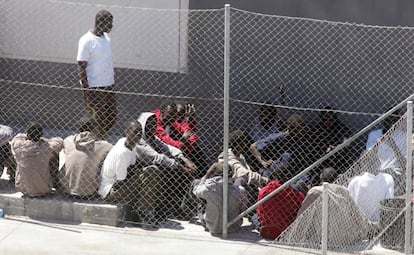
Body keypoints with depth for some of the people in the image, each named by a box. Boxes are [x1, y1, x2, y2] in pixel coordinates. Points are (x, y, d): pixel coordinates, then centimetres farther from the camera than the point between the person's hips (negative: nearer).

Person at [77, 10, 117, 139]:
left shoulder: (106, 37, 9)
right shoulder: (87, 41, -15)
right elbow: (81, 66, -15)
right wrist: (86, 89, -18)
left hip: (108, 85, 8)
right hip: (94, 88, -8)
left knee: (111, 118, 11)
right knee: (95, 122, -1)